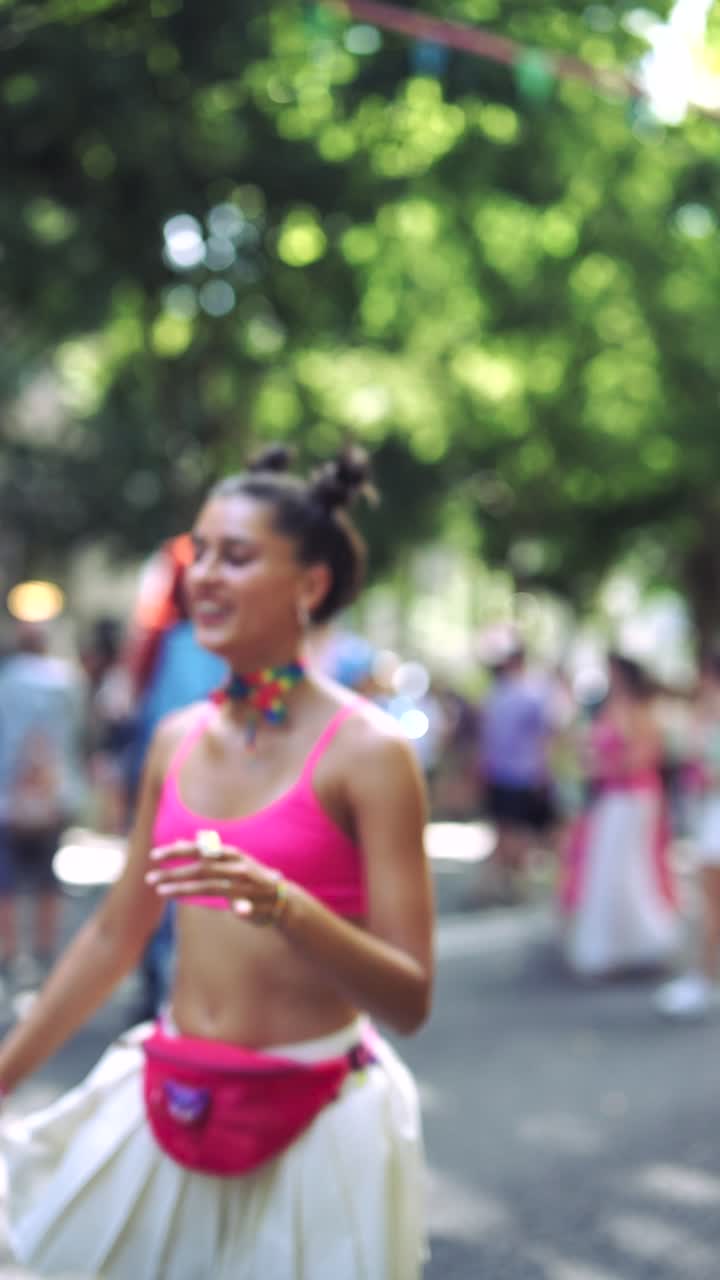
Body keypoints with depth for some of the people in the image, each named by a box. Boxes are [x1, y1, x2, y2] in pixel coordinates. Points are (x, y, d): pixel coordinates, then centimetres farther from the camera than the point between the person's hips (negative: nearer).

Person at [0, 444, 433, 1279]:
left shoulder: (366, 750, -14)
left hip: (312, 1118, -5)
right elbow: (114, 936, 13)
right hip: (169, 1108, 5)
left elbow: (409, 1000, -17)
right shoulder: (178, 740, 2)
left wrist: (283, 906, -33)